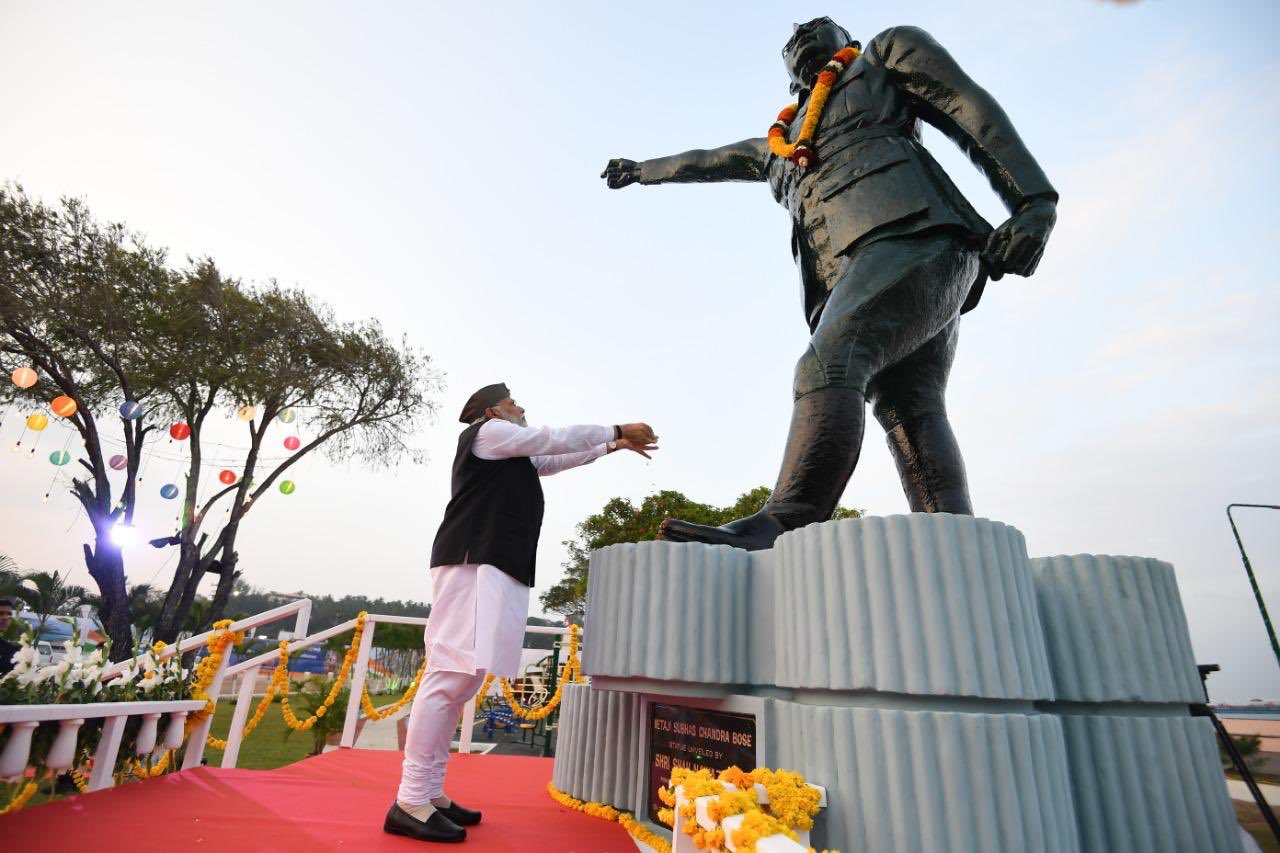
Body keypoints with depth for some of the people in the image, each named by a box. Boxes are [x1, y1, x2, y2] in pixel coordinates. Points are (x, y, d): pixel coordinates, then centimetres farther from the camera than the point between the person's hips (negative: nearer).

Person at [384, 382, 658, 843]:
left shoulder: (516, 457, 29)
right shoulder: (486, 433, 4)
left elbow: (559, 457, 34)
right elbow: (555, 438, 1)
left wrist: (613, 444, 32)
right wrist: (617, 430, 9)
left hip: (497, 567, 9)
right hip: (474, 562, -9)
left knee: (464, 677, 7)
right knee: (451, 673, -13)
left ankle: (429, 792, 12)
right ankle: (409, 802, -8)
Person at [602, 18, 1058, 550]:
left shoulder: (886, 55, 27)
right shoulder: (781, 144, 41)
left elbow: (974, 110, 13)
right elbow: (708, 161, 53)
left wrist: (1034, 202, -2)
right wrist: (642, 170, 66)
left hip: (914, 240, -5)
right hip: (857, 280, 5)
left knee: (827, 364, -27)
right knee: (909, 414, -12)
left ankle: (783, 527, -38)